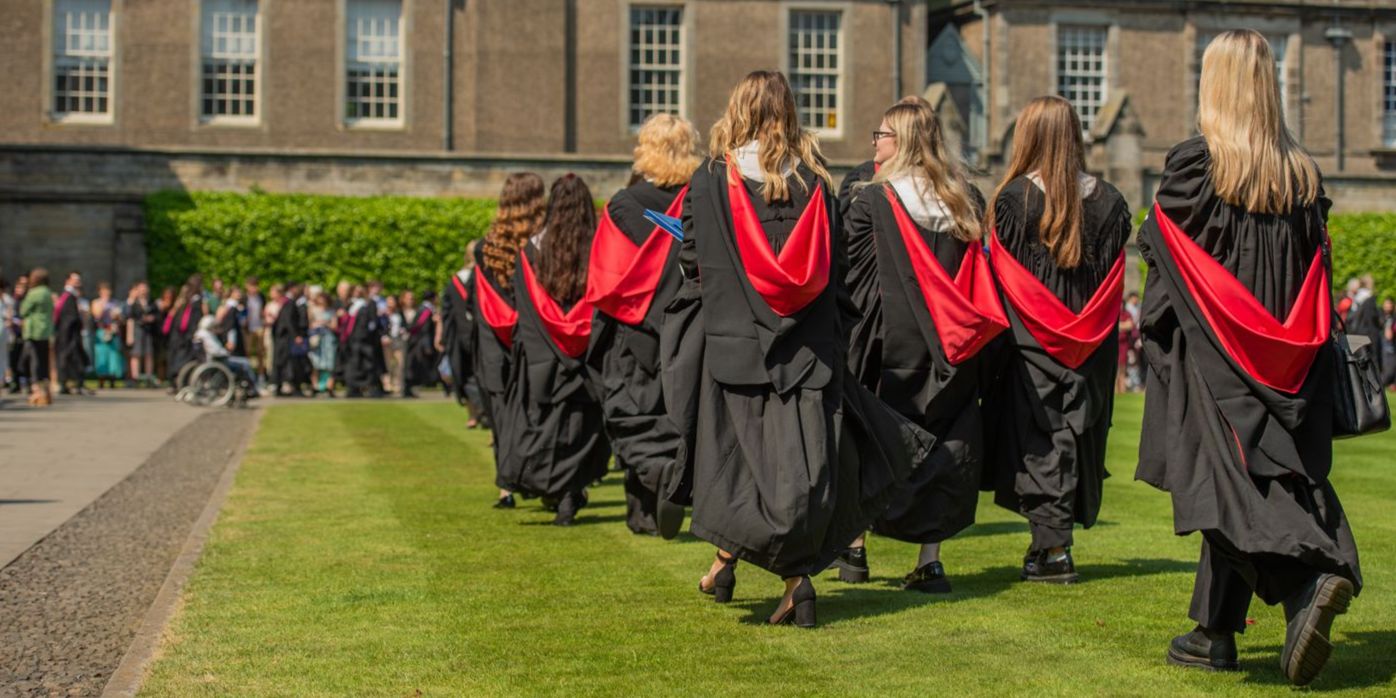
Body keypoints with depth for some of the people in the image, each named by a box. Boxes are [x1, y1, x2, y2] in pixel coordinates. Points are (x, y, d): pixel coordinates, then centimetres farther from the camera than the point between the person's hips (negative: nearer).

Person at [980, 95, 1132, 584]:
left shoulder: (1014, 198, -9)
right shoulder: (1108, 201, 2)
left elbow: (999, 274, -7)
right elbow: (1113, 278, 5)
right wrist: (1091, 333, 14)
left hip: (1030, 344, -4)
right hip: (1089, 350, 4)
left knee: (1037, 439, 1)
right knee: (1076, 432, 10)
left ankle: (1052, 548, -5)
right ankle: (1060, 539, 14)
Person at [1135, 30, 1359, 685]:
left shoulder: (1194, 163, -10)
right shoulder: (1303, 173, 5)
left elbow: (1160, 247, -6)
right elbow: (1316, 273, 9)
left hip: (1213, 356, -5)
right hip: (1281, 367, 6)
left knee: (1231, 479, -6)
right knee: (1274, 478, 11)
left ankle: (1307, 579, -30)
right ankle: (1215, 633, 17)